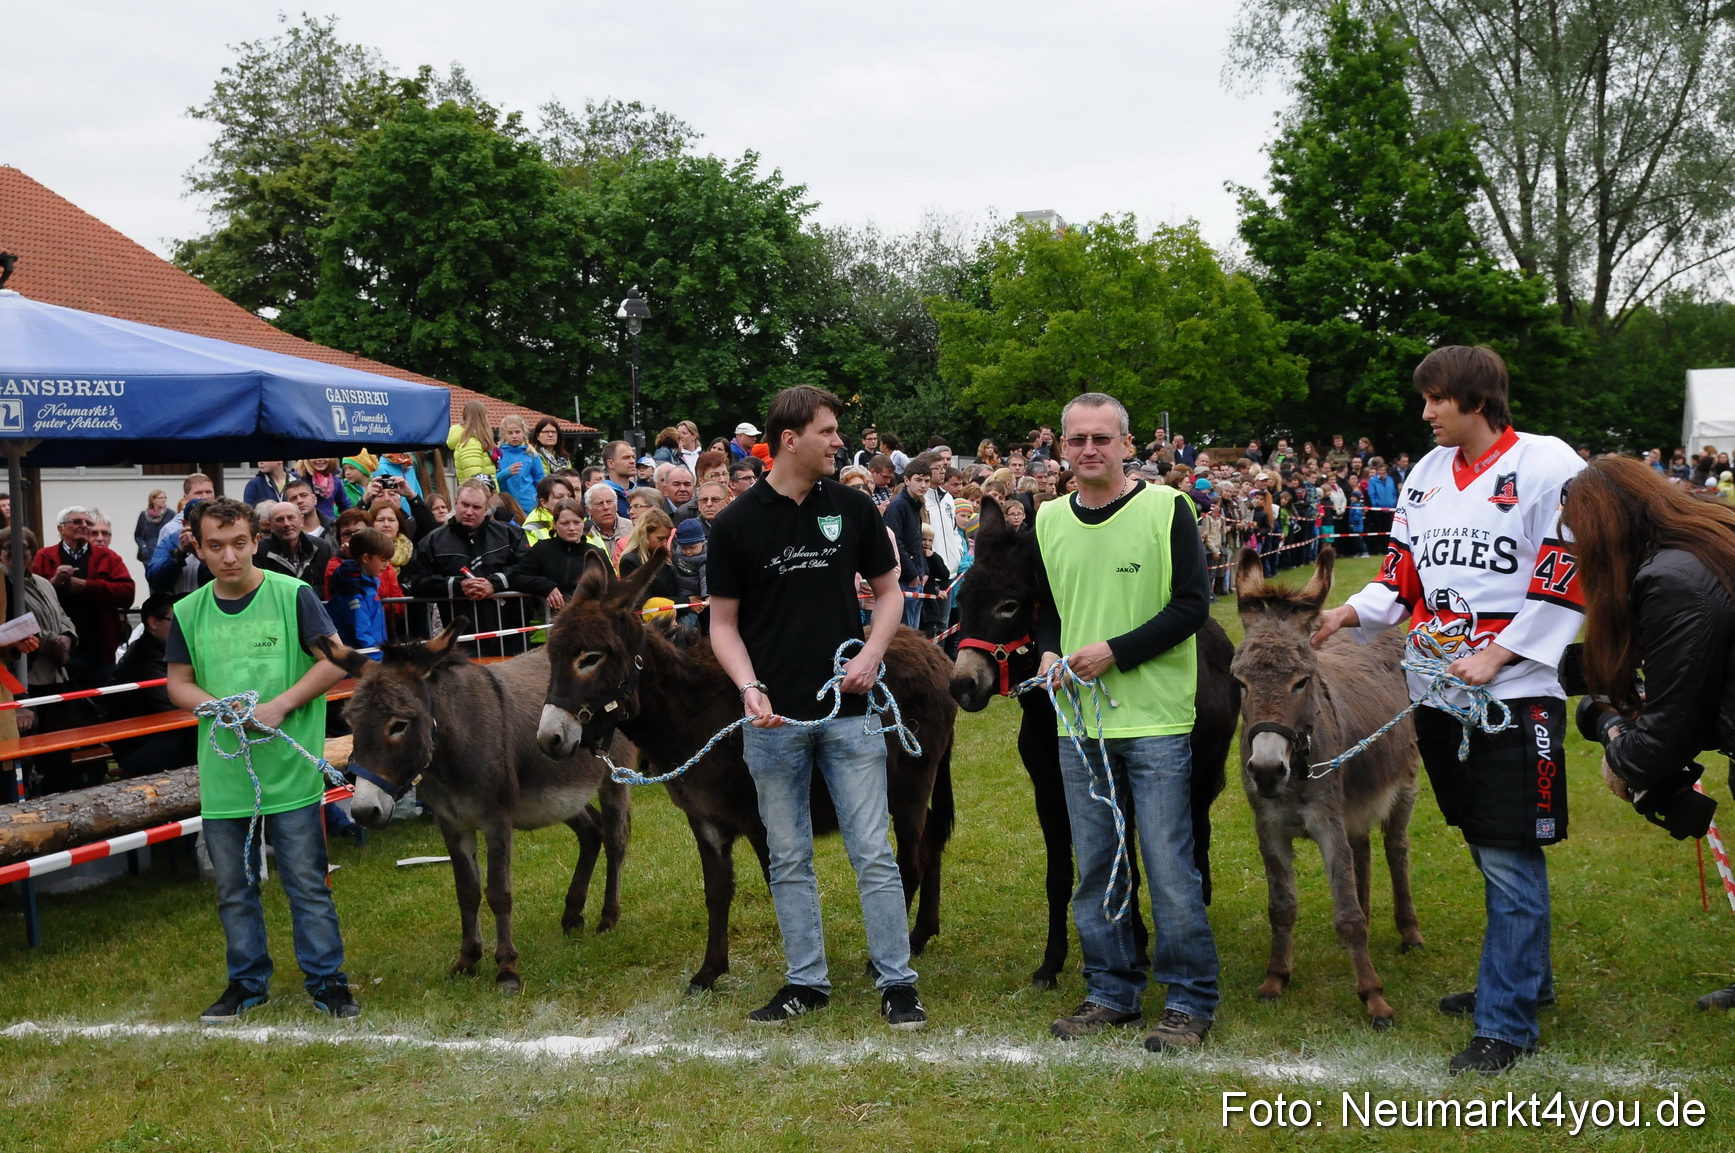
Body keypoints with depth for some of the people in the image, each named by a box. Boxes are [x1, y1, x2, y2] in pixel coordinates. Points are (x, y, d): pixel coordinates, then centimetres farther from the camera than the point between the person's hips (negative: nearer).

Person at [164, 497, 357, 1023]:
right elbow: (178, 682, 11)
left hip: (290, 773, -4)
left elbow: (336, 661, -7)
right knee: (234, 889, 14)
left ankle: (327, 980, 15)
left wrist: (280, 706, -16)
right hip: (222, 776, 4)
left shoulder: (293, 596, -6)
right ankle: (248, 982, 29)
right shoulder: (187, 613, 4)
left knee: (307, 884, 2)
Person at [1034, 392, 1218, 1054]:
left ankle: (1190, 1002, 11)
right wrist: (1049, 654, -1)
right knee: (1094, 867, 11)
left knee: (1169, 868, -2)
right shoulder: (1049, 521, 9)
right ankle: (1111, 994, 24)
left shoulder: (1166, 508, -5)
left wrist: (1115, 652, -16)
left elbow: (1192, 606, -9)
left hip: (1156, 722, -5)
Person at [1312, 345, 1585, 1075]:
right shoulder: (1429, 473, 11)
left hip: (1513, 692, -7)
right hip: (1438, 689, 7)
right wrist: (1351, 613, -4)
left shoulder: (1547, 466, -8)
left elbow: (1567, 583, -12)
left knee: (1510, 858, -4)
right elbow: (1404, 576, 13)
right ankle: (1525, 977, 34)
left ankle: (1506, 1023, 3)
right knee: (1487, 849, 18)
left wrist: (1498, 655, -16)